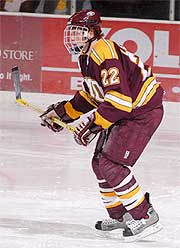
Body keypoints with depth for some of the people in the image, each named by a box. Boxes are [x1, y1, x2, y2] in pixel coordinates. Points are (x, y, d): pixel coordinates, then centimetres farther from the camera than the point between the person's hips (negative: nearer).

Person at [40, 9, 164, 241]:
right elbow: (90, 95, 21)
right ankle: (119, 215, 26)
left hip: (142, 111, -11)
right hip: (123, 111, 11)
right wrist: (62, 112, 15)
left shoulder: (104, 53, -24)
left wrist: (92, 123, -30)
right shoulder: (86, 56, 9)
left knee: (112, 165, -16)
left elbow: (119, 98, -31)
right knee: (100, 162, 12)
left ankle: (145, 217, -11)